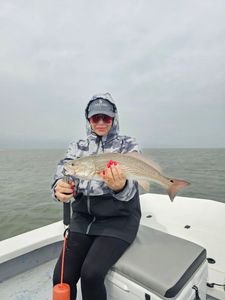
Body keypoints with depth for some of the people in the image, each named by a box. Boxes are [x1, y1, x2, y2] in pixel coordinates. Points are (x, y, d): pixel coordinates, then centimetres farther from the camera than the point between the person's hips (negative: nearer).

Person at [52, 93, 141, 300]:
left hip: (118, 220, -2)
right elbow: (63, 173, -6)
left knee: (91, 274, -20)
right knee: (61, 277, -8)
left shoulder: (128, 144, -3)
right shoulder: (78, 147, 7)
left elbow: (129, 190, -15)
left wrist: (120, 187, -39)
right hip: (83, 218, 3)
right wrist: (59, 189, -30)